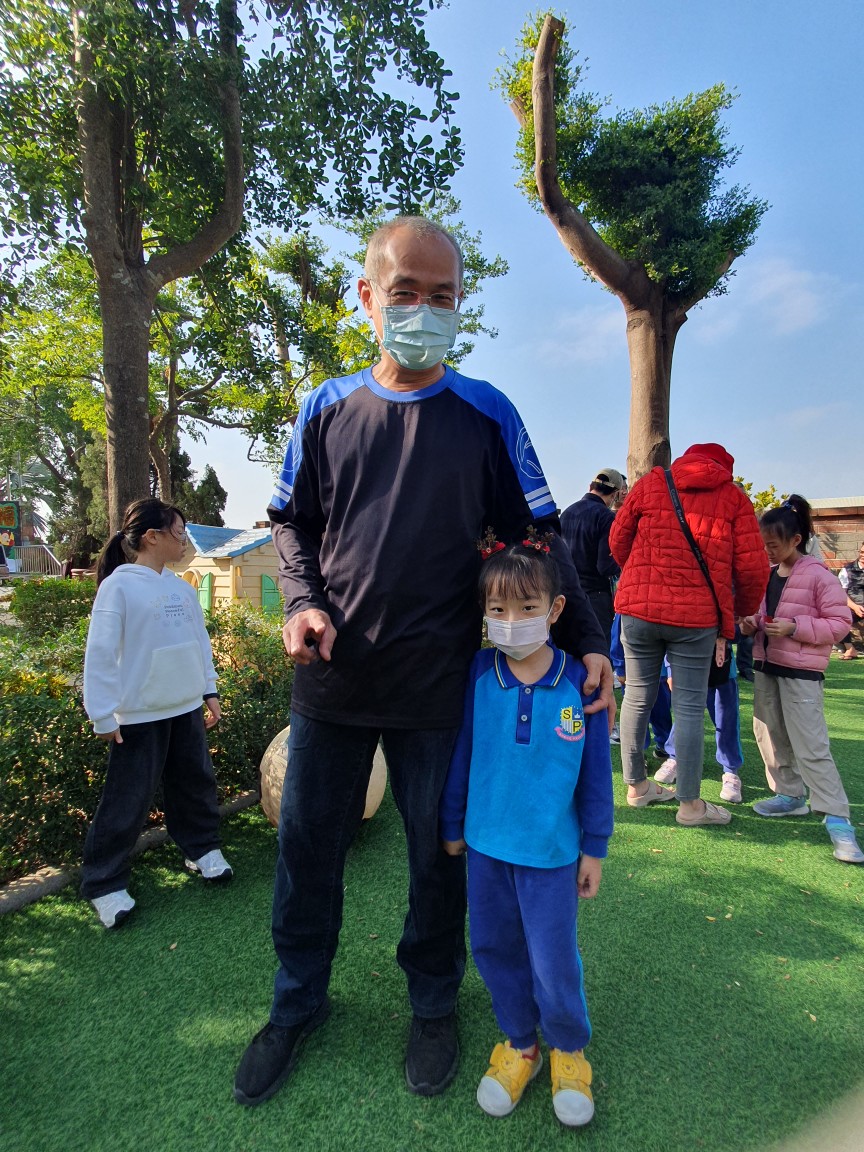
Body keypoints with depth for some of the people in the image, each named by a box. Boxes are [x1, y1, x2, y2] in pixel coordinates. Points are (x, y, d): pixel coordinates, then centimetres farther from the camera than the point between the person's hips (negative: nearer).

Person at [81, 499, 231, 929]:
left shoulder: (182, 588, 6)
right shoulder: (118, 586, -13)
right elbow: (100, 653, -13)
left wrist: (209, 690, 13)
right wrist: (104, 715, -13)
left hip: (186, 708, 6)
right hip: (138, 716, -6)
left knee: (196, 784, 17)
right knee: (127, 801, 4)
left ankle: (203, 849, 37)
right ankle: (104, 885, 21)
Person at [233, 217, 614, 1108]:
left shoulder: (486, 414, 1)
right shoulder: (326, 408, 6)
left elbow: (536, 536, 2)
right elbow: (291, 522, 12)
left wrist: (586, 638, -6)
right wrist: (303, 600, -6)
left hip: (436, 685, -1)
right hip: (332, 677, 2)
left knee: (437, 852, 14)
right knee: (307, 848, 14)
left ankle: (433, 1001, 41)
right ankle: (298, 1002, 40)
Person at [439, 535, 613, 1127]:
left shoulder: (579, 681, -13)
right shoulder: (478, 674, -10)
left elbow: (596, 772, -4)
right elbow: (460, 752, 0)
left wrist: (594, 847, 2)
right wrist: (452, 825, 7)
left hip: (552, 851, -2)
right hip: (486, 841, 2)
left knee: (554, 961, 9)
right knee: (495, 948, 17)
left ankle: (569, 1049, 40)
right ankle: (520, 1044, 43)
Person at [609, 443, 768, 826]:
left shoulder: (651, 482, 8)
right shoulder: (734, 498, 5)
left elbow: (618, 540, 11)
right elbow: (753, 568, 1)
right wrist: (743, 611, 17)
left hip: (638, 608, 2)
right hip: (697, 616, -2)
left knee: (638, 696, 13)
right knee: (689, 707, 6)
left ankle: (636, 786, 27)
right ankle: (690, 804, 16)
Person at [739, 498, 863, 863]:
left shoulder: (817, 575, -11)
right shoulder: (767, 573, 8)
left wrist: (794, 627, -22)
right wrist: (752, 622, -1)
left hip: (802, 672, -7)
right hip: (766, 666, 7)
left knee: (811, 747, -7)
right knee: (768, 734, 13)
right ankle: (791, 795, 30)